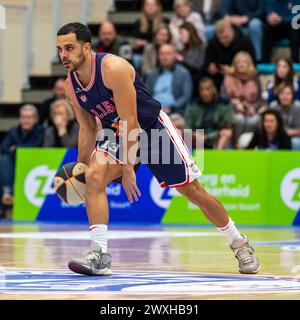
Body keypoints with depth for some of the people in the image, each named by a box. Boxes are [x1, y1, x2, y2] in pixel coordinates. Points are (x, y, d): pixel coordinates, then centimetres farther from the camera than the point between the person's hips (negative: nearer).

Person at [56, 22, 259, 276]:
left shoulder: (114, 68, -28)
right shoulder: (71, 86, -7)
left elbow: (130, 121, -27)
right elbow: (87, 129, 6)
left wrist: (128, 168, -27)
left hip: (153, 128, -5)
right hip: (117, 134, 5)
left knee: (192, 191, 1)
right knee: (93, 176, -22)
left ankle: (240, 245, 20)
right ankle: (99, 255, -25)